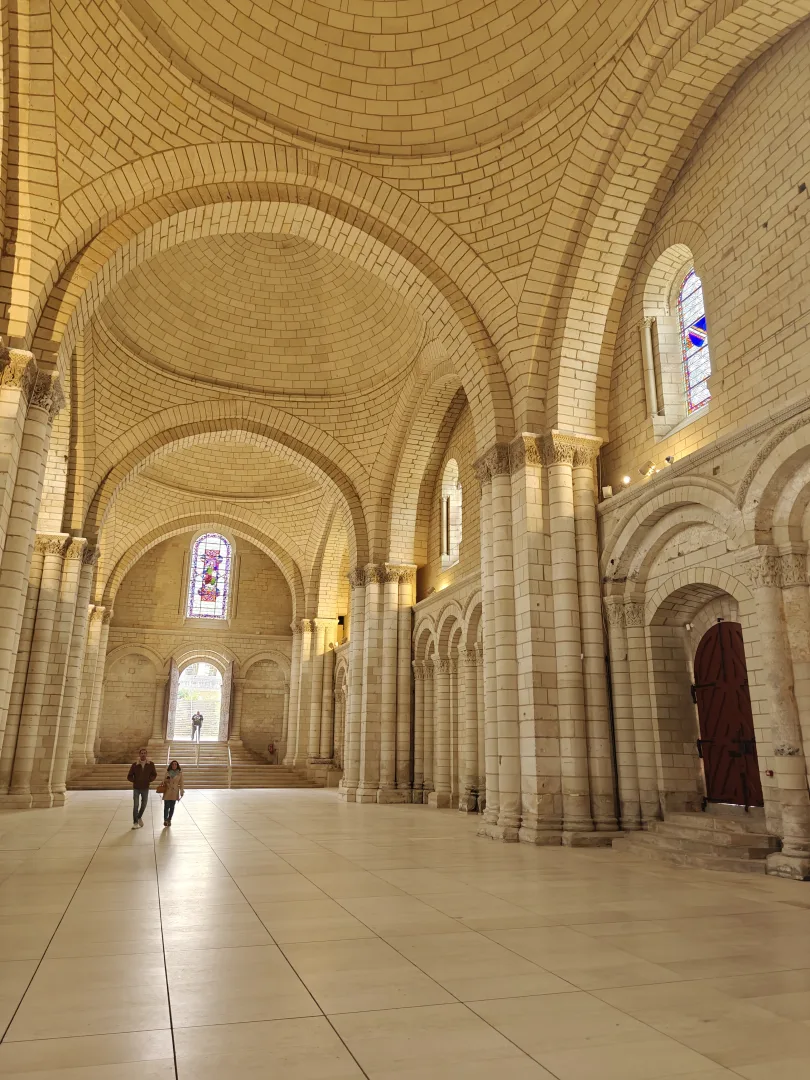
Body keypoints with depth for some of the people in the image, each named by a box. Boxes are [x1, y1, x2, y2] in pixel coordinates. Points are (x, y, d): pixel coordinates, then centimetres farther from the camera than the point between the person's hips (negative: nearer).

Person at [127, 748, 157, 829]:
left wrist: (149, 780, -8)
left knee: (144, 804, 14)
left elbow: (154, 775, 6)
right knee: (136, 805, -4)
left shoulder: (151, 764, -7)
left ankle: (139, 817, 39)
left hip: (145, 788, 2)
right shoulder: (134, 764, -11)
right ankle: (135, 822, 7)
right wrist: (135, 781, -10)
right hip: (136, 788, -2)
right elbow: (129, 776, -1)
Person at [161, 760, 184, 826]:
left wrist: (181, 792, -3)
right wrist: (165, 780, -13)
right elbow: (164, 781, 10)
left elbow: (181, 783, 1)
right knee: (166, 807, -4)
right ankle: (165, 820, 10)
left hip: (175, 792, 0)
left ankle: (169, 820, 23)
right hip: (167, 791, 0)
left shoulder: (180, 773, -3)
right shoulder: (167, 772, -1)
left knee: (172, 807, 8)